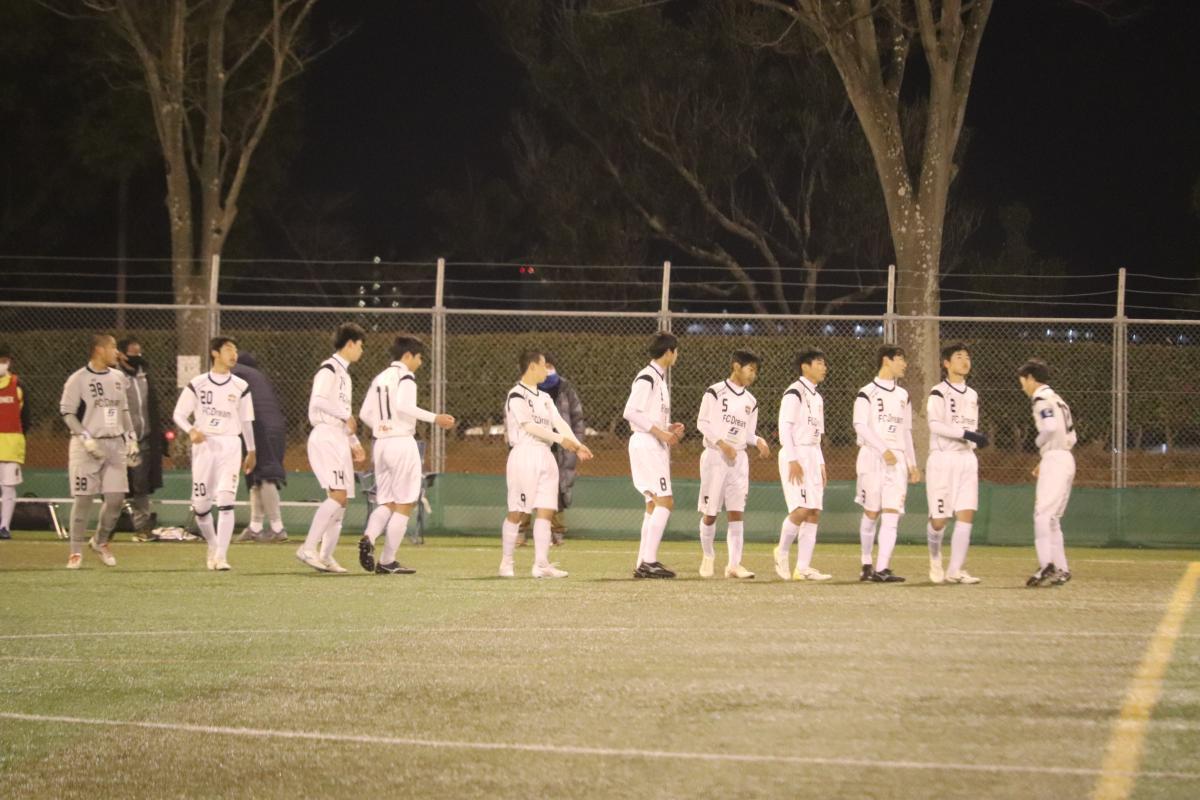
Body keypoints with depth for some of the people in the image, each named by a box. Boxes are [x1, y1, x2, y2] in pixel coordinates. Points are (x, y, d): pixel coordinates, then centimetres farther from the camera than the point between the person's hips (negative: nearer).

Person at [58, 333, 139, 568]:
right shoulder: (78, 379, -8)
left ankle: (101, 541, 21)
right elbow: (67, 413, -9)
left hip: (115, 444, 5)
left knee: (116, 496, 0)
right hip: (86, 447, -5)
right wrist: (86, 438, -18)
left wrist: (131, 437, 11)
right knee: (83, 498, -4)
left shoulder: (118, 377, 12)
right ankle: (76, 551, 4)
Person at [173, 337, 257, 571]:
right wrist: (191, 431, -17)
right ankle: (213, 545, 29)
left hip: (230, 446, 0)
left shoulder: (240, 387, 6)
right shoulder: (197, 385, 1)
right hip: (203, 445, 0)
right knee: (200, 505, 4)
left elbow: (246, 421, 14)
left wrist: (251, 451, 15)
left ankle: (221, 555, -15)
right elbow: (179, 414, 2)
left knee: (226, 501, -15)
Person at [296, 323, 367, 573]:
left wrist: (354, 443, 21)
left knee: (341, 499, 6)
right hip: (326, 437, -10)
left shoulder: (343, 374, 22)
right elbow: (318, 400, -24)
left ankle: (326, 556, 7)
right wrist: (347, 415, -17)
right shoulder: (329, 369, -8)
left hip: (339, 439, 10)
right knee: (338, 495, -19)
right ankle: (308, 548, -21)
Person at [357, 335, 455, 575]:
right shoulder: (405, 376, -7)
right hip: (402, 443, -7)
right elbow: (403, 406, -22)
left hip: (380, 444, 7)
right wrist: (434, 418, -19)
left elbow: (365, 414, 13)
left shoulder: (379, 379, 14)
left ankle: (368, 538, -19)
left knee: (386, 503, 10)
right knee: (404, 505, 0)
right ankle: (387, 562, -3)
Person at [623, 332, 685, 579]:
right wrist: (661, 432, -20)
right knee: (665, 502, -15)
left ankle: (644, 563, 12)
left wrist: (670, 428, 8)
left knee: (654, 504, 10)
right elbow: (630, 412, -20)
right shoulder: (647, 378, -13)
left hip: (656, 446, 10)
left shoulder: (659, 378, 17)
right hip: (646, 444, -10)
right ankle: (649, 560, -17)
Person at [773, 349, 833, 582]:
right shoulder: (794, 392, -8)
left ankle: (803, 567, 0)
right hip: (795, 455, -9)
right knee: (801, 509, -18)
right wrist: (792, 460, -20)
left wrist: (821, 464, 17)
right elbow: (784, 427, -14)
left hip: (812, 457, 9)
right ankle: (782, 551, 4)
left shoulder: (817, 397, 19)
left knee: (814, 513, 1)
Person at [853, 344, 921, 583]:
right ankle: (867, 563, 19)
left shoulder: (902, 395, 17)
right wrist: (884, 450, -21)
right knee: (871, 513, 2)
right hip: (872, 458, -4)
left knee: (891, 515, -9)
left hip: (897, 460, 4)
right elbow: (861, 427, -11)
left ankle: (882, 568, -15)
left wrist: (912, 464, 16)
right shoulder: (867, 393, -2)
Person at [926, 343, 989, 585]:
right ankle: (935, 555, 25)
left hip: (967, 460, 6)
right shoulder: (939, 393, -5)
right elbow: (935, 425, -19)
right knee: (940, 518, -4)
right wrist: (967, 434, -25)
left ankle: (955, 570, -5)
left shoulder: (972, 395, 16)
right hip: (942, 458, -6)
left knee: (966, 515, -6)